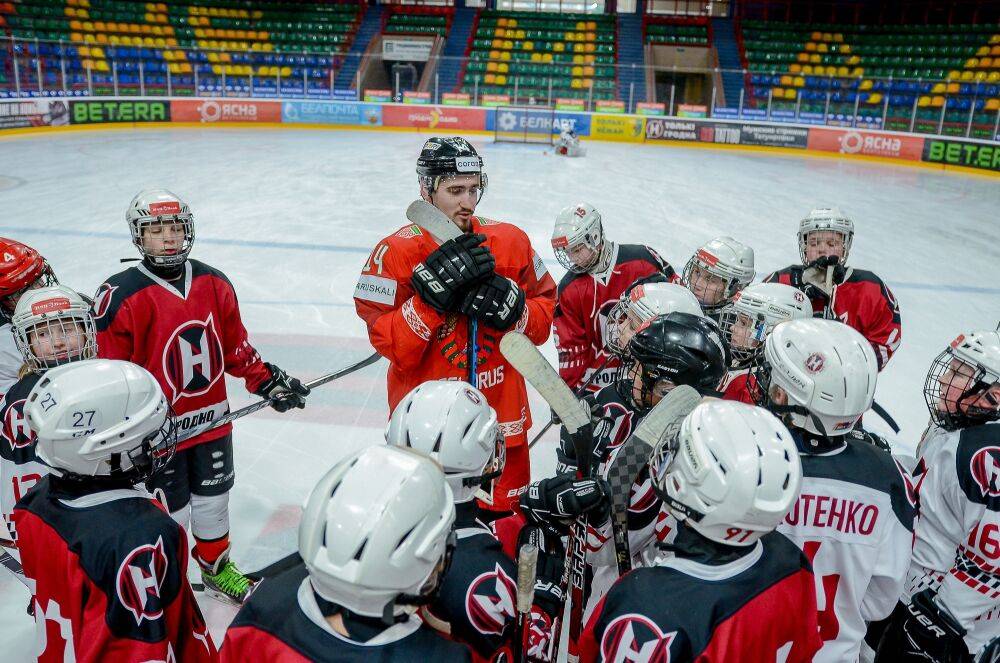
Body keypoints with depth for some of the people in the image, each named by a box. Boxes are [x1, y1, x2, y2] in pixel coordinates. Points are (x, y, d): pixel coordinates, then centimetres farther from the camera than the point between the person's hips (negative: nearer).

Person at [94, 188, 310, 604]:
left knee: (214, 499, 21)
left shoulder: (214, 284, 0)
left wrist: (269, 382, 2)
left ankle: (217, 570, 44)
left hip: (211, 421, 5)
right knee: (170, 514, 7)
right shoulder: (120, 297, -16)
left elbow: (236, 349, 10)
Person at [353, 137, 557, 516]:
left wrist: (513, 309, -17)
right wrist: (431, 293, -27)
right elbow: (390, 345, -15)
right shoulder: (396, 251, -10)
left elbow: (545, 314, 4)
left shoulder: (511, 241, -1)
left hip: (501, 416, 3)